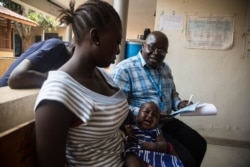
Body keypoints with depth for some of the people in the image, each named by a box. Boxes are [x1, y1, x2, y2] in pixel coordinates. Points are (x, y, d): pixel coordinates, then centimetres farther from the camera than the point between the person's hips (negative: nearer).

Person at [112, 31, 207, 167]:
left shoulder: (165, 68, 10)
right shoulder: (124, 69, -17)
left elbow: (173, 93, 23)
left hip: (167, 121, 9)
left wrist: (178, 104, 1)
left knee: (199, 144, 13)